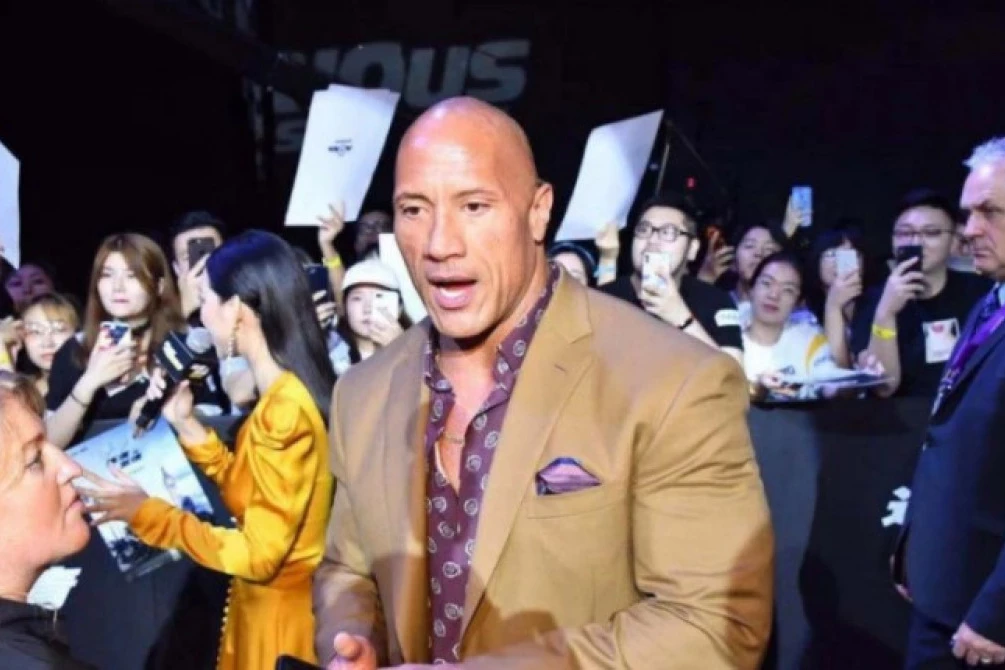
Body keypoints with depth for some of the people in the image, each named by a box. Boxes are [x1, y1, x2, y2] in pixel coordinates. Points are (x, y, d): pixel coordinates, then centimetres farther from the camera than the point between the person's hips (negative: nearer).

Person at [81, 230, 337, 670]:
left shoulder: (285, 408, -25)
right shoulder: (286, 392, 3)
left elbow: (258, 554, -23)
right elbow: (249, 497, 7)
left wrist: (146, 513, -18)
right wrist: (185, 424, 4)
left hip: (282, 615, -8)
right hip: (268, 605, 8)